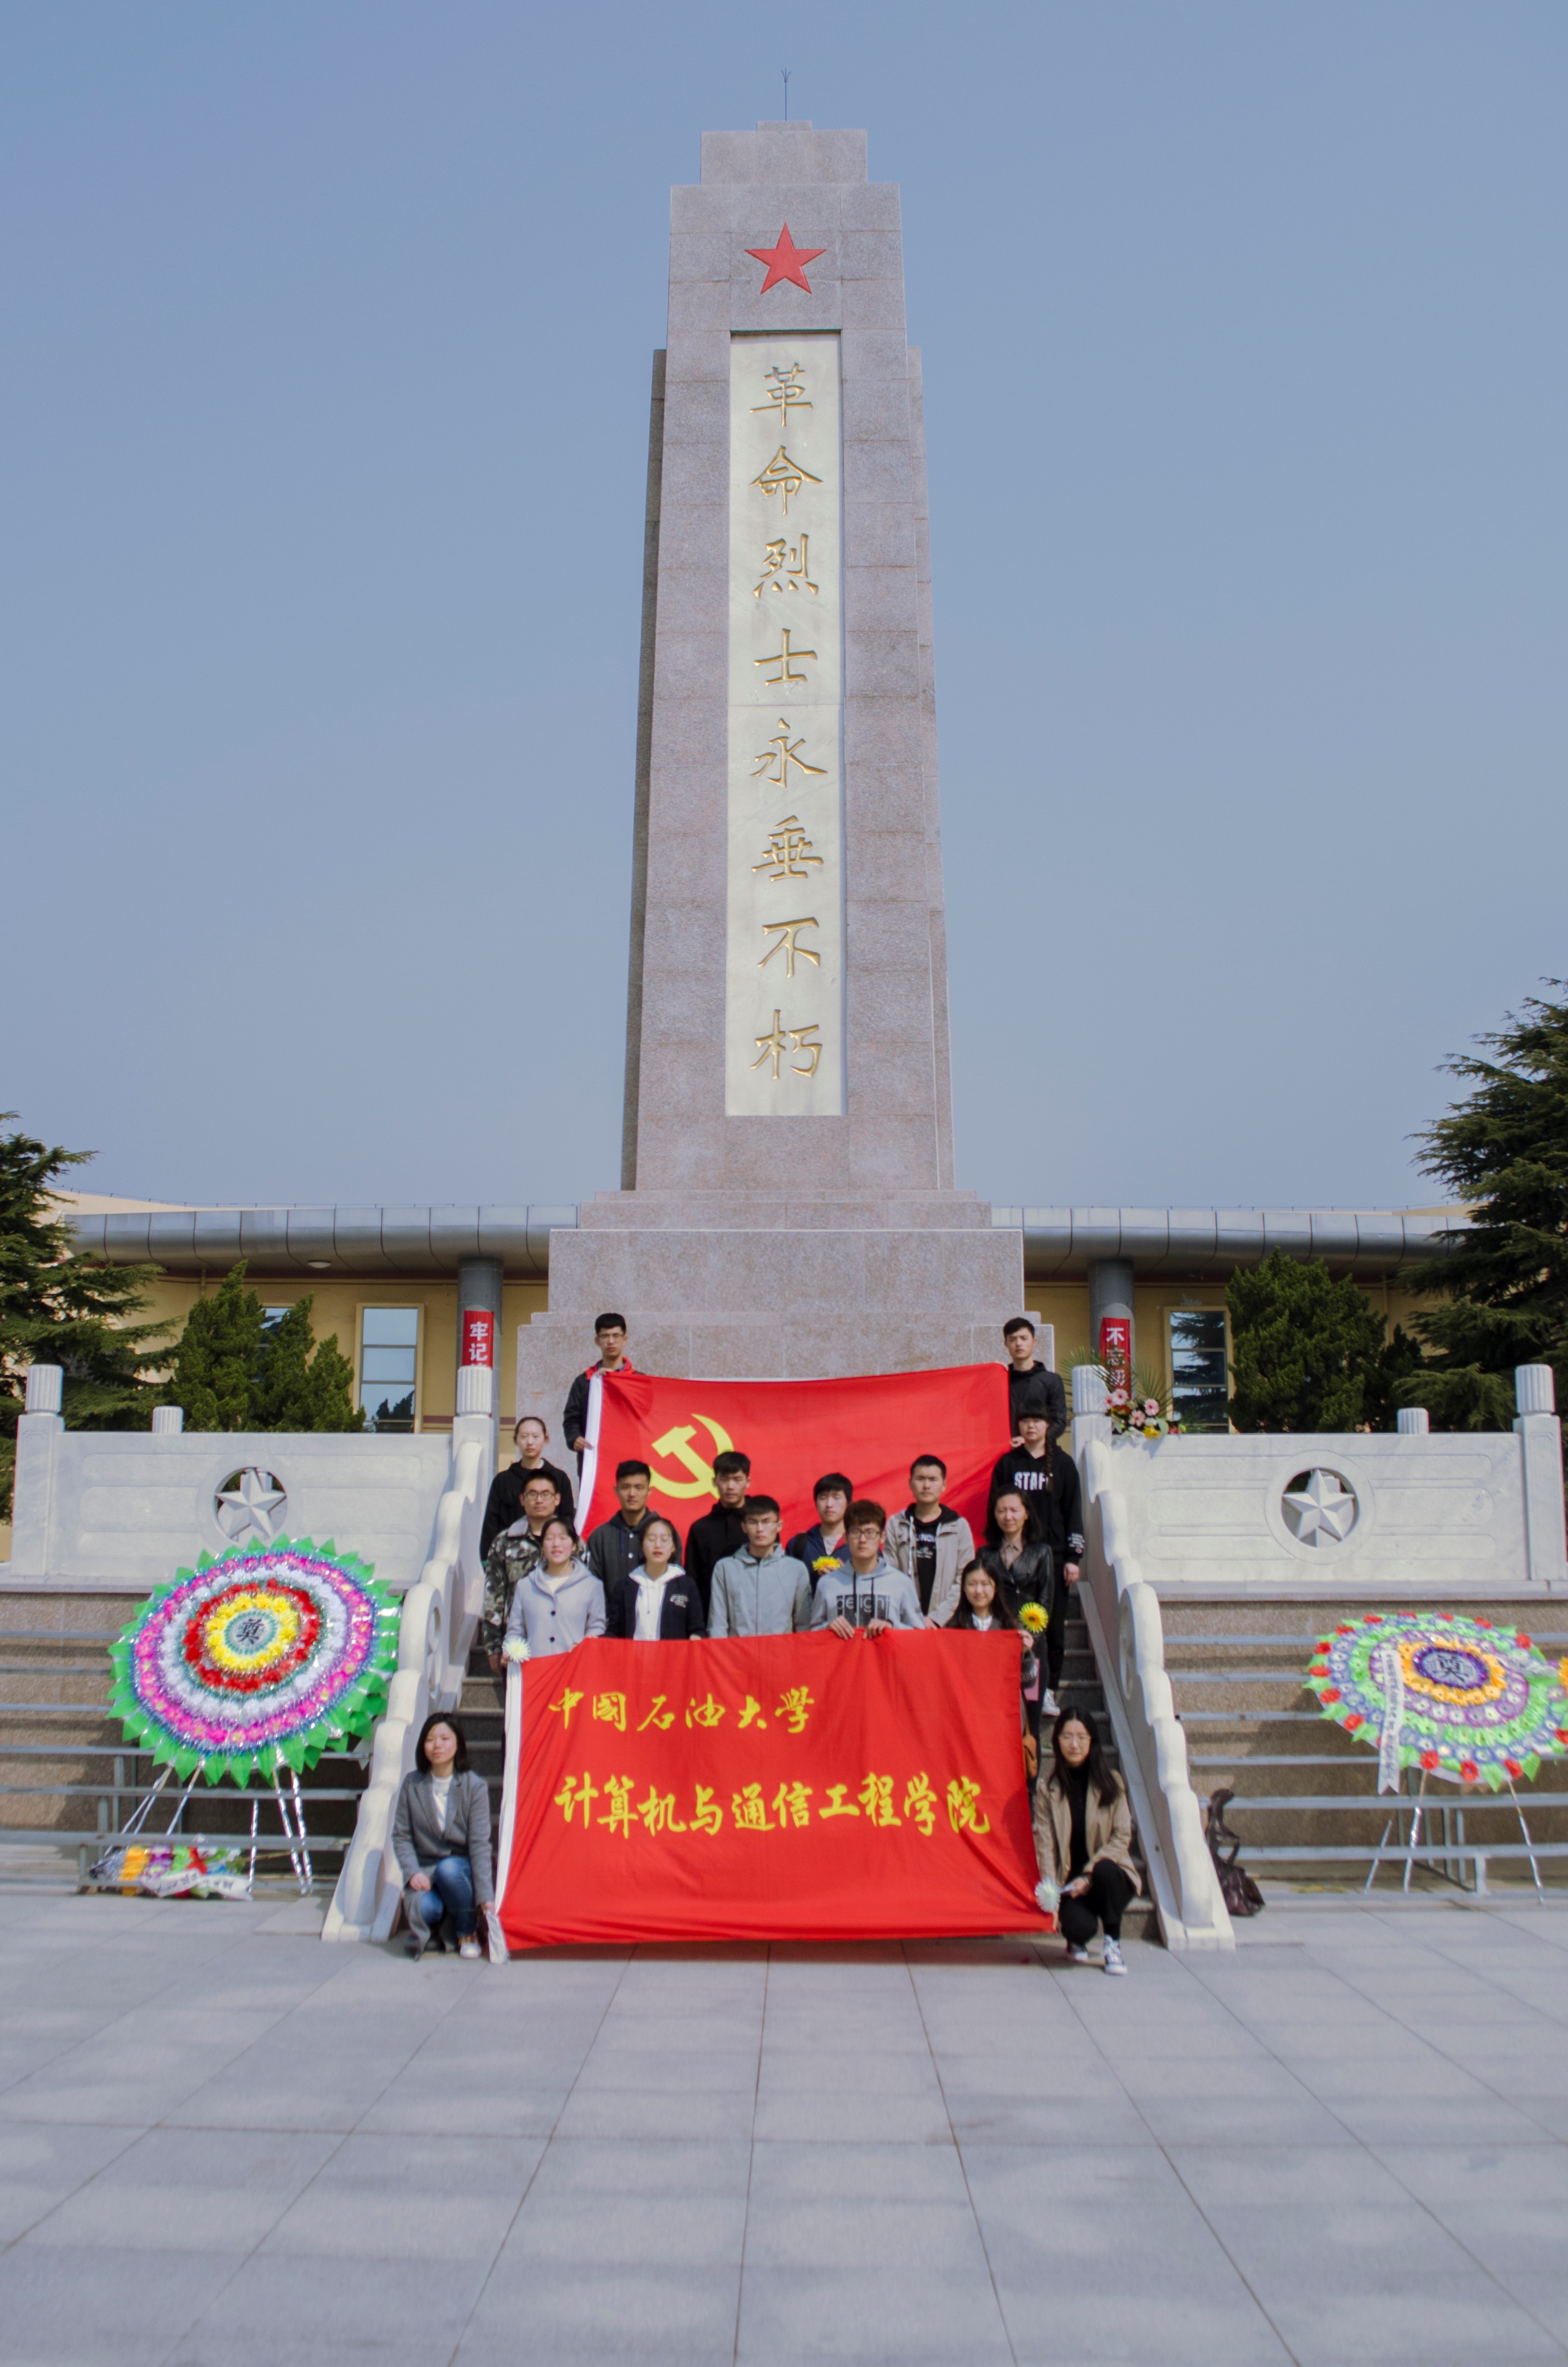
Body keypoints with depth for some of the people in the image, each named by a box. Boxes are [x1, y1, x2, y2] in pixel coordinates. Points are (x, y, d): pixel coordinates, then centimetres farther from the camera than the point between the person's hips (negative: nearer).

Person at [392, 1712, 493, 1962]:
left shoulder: (475, 1786, -6)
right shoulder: (411, 1785, 1)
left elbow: (479, 1843, -12)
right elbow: (401, 1836, 1)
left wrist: (485, 1897, -20)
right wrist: (413, 1872, -17)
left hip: (461, 1868, -1)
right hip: (425, 1869, 1)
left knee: (448, 1869, -36)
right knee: (422, 1908, -32)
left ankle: (467, 1932, -7)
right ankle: (431, 1931, 8)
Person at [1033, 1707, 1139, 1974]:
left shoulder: (1111, 1782, -1)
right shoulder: (1048, 1787, -1)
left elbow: (1122, 1837, -5)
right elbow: (1044, 1842, -6)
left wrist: (1089, 1875, -16)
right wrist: (1050, 1890, -19)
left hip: (1105, 1874, 1)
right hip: (1068, 1880, -1)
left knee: (1105, 1871, -35)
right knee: (1082, 1926, -30)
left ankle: (1113, 1943, -11)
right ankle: (1075, 1942, 11)